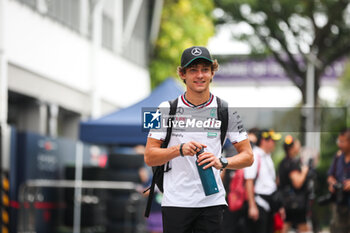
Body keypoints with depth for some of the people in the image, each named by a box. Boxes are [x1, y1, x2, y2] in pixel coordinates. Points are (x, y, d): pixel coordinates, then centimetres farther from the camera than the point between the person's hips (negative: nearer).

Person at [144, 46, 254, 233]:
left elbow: (247, 156, 4)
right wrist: (180, 149, -18)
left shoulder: (226, 111, 4)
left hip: (212, 202, 1)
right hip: (175, 202, -1)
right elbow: (149, 157, -1)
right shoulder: (167, 109, 2)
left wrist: (222, 162, -16)